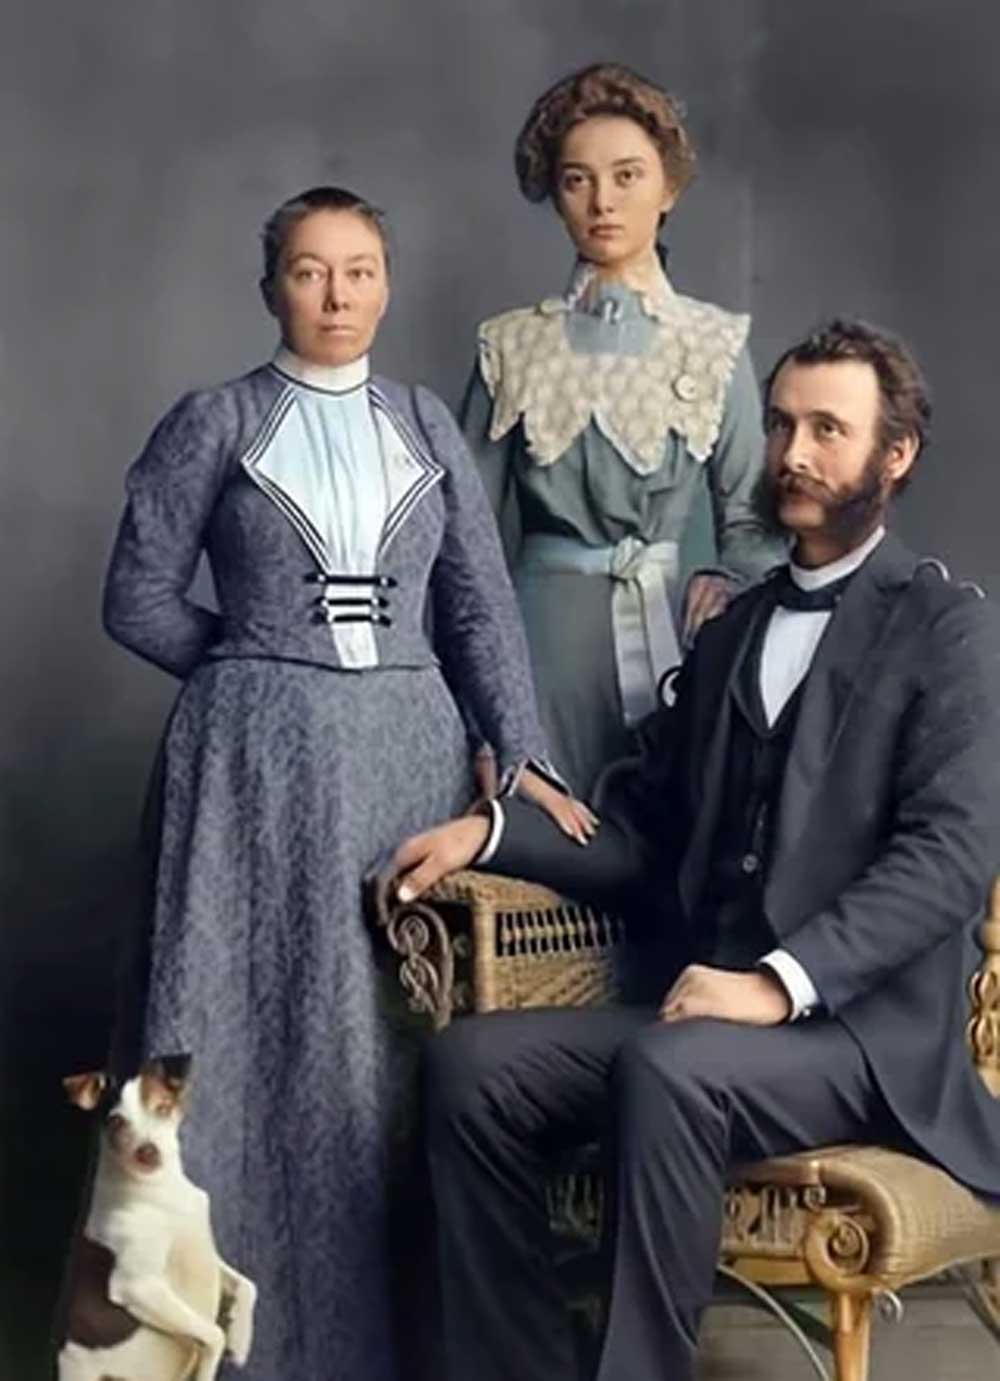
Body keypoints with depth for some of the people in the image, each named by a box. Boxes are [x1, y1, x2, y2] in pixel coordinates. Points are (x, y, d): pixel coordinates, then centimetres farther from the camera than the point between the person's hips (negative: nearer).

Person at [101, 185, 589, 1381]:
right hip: (258, 756, -2)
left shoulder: (427, 427, 9)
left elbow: (482, 605, 7)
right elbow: (139, 597, 2)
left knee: (401, 1032, 3)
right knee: (258, 1028, -1)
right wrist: (256, 667, 2)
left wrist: (520, 754, -2)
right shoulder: (214, 424, 1)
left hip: (406, 748, 3)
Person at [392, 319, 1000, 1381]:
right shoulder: (729, 633, 19)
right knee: (471, 1064, -16)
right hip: (709, 1009, 6)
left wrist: (780, 981, -25)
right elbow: (648, 839, 18)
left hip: (865, 1030, -6)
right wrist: (492, 833, 1)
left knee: (668, 1071, -35)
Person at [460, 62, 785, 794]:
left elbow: (750, 507, 1)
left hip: (672, 626, 0)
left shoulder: (717, 344, 3)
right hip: (546, 628, 1)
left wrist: (729, 578, -18)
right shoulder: (512, 346, 6)